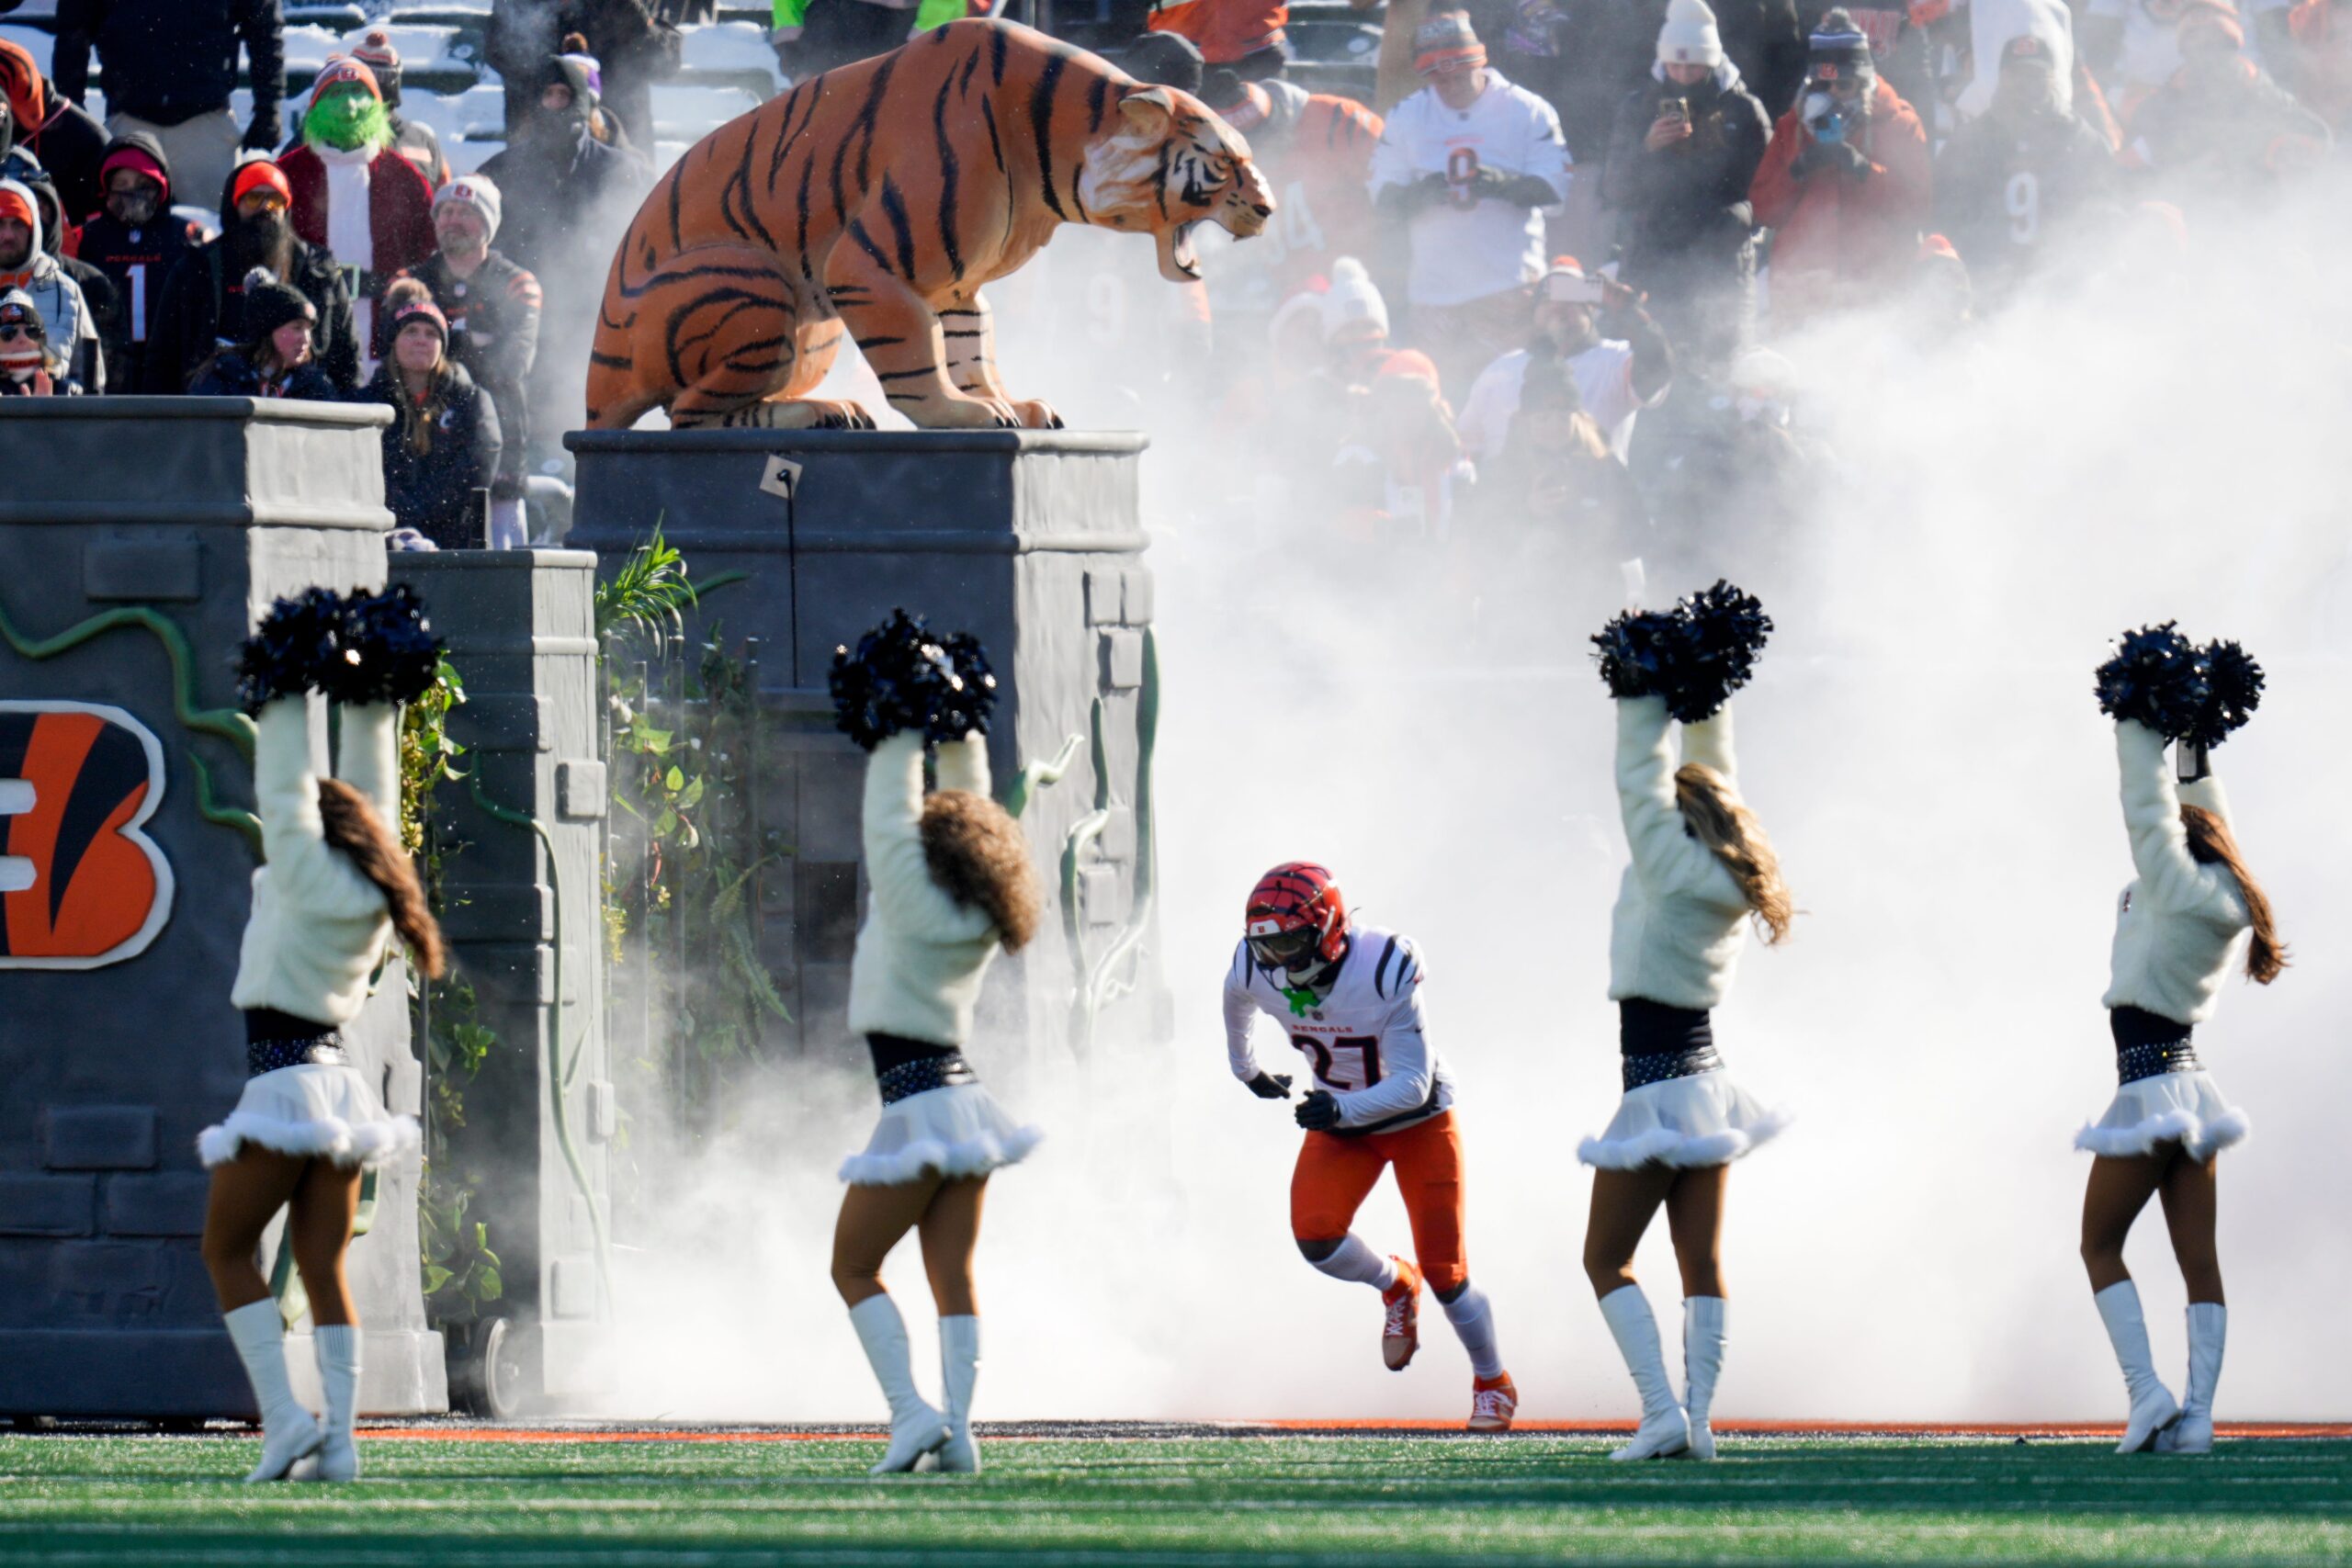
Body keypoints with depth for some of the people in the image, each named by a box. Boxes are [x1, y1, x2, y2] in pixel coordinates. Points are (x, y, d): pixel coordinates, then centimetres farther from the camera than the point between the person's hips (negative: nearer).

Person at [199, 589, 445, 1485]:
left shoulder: (306, 880, -9)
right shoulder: (373, 894, 8)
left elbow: (285, 793, -5)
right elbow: (372, 791, 19)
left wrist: (285, 700, 3)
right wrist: (373, 708, 23)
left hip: (284, 1085, -7)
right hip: (337, 1072, 7)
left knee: (226, 1249, 2)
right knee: (325, 1269, 6)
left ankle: (283, 1414, -12)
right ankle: (340, 1438, -1)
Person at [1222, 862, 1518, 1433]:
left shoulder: (1386, 968, -32)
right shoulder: (1254, 970, -18)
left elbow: (1412, 1085, -31)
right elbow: (1238, 1004, 11)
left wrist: (1343, 1109, -46)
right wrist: (1245, 1069, 25)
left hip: (1419, 1122, -4)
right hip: (1340, 1120, 4)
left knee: (1443, 1272, -3)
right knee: (1314, 1234, -21)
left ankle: (1494, 1384, 23)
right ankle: (1395, 1285, 13)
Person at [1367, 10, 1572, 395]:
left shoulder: (1526, 111, 0)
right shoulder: (1406, 118, 10)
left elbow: (1553, 188, -5)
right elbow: (1384, 199, 5)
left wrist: (1501, 185, -24)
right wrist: (1417, 196, -18)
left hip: (1507, 283, -3)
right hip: (1434, 287, 3)